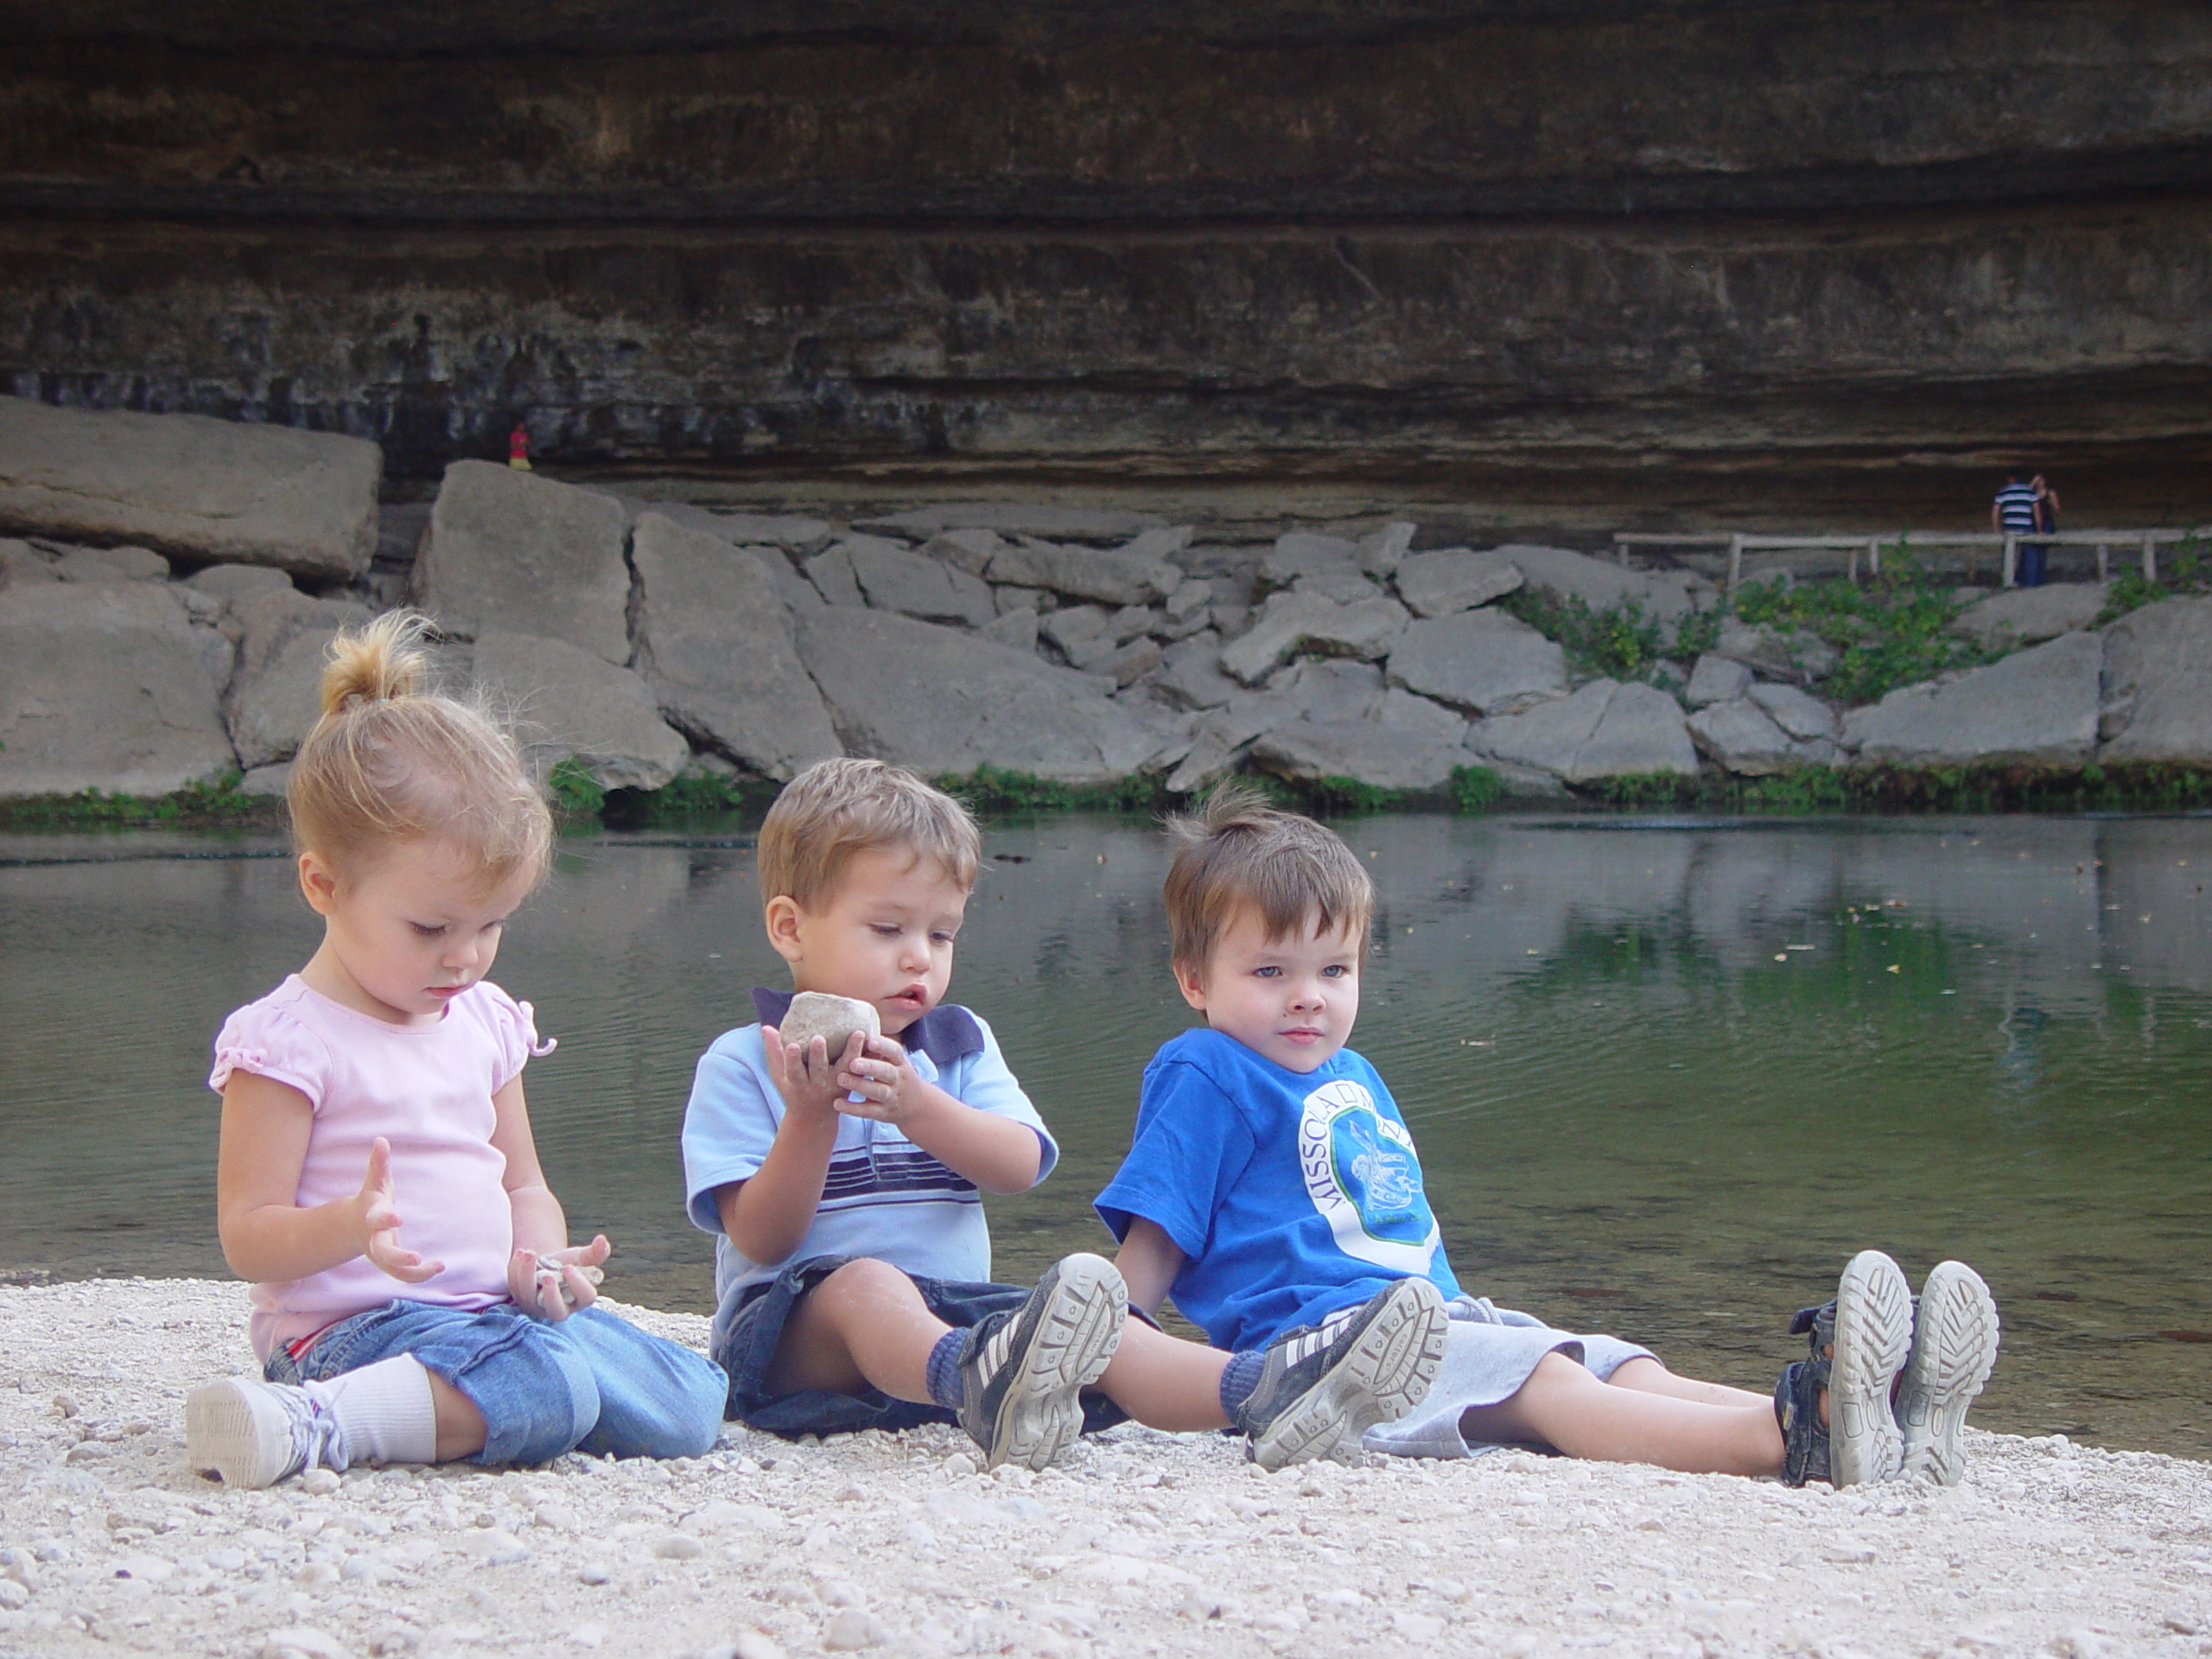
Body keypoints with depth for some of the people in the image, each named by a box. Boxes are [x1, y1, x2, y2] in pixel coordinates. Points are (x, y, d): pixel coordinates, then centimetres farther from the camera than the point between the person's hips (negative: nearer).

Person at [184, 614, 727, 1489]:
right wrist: (350, 1229, -32)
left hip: (491, 1315, 9)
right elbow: (246, 1236, -10)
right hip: (352, 1333, -8)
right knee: (551, 1385, -33)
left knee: (690, 1401, -9)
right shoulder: (286, 1040, -8)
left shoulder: (486, 1021, 15)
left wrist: (537, 1263, -3)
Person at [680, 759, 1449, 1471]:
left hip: (955, 1318, 5)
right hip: (796, 1326, -5)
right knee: (866, 1286, -39)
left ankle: (1260, 1392, -51)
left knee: (1096, 1329, -23)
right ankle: (982, 1391, -74)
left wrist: (918, 1107, -18)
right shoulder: (742, 1063, 4)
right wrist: (809, 1119, -20)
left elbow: (1020, 1166, -1)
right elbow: (761, 1240, -6)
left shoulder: (962, 1045, 19)